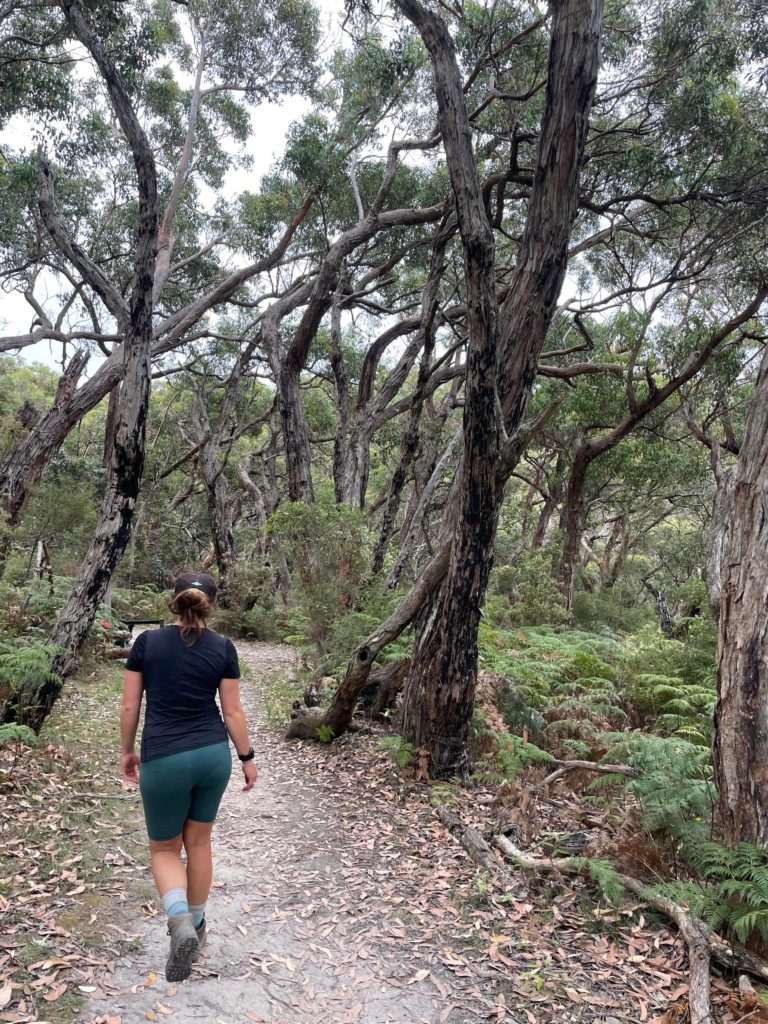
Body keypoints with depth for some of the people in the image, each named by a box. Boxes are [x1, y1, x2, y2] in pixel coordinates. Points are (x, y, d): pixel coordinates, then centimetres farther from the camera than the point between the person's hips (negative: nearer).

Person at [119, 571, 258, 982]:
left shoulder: (146, 642, -4)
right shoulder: (222, 648, -3)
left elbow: (129, 706, 1)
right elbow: (232, 711, 0)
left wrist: (126, 751, 14)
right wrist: (247, 757, 10)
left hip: (164, 759, -2)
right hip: (213, 755, 2)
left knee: (164, 848, 15)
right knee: (198, 841, 21)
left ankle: (180, 923, -9)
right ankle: (196, 923, 32)